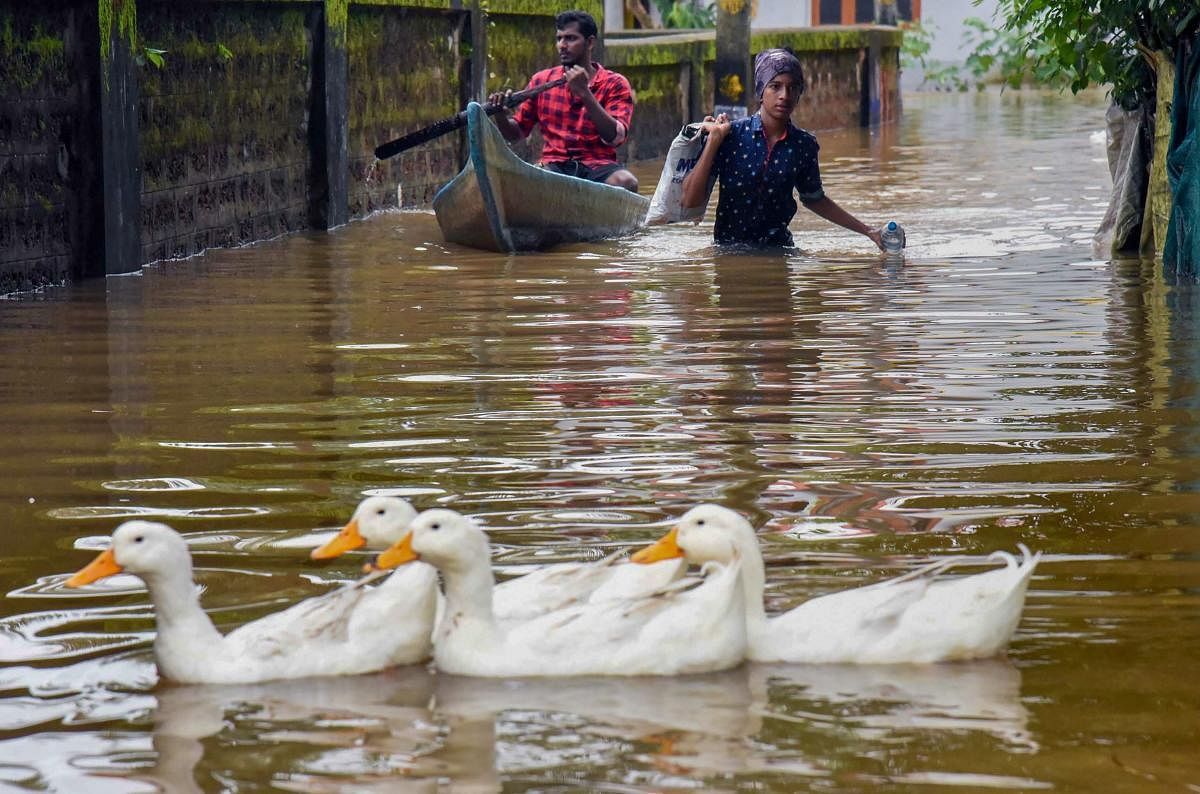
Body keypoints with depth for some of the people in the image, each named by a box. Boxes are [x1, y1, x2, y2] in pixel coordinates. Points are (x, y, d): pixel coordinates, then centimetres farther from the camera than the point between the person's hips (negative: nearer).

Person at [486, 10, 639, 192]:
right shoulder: (541, 81, 14)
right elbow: (515, 133, 17)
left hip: (598, 166, -1)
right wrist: (500, 115, -6)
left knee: (626, 182, -35)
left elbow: (615, 137, -10)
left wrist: (584, 93, -17)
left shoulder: (615, 84, 5)